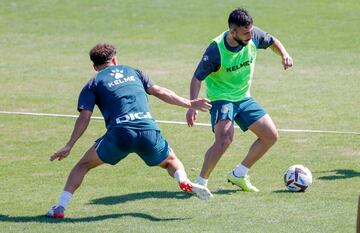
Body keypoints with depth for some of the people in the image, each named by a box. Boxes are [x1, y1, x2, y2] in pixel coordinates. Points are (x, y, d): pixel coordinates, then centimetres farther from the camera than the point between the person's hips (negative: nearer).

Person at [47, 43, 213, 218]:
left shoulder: (93, 84, 17)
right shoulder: (133, 72, 25)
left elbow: (84, 117, 6)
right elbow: (159, 92, 18)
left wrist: (69, 146, 7)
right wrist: (189, 104, 23)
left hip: (119, 134, -2)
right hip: (149, 130, 2)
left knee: (83, 165, 17)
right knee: (171, 161, 27)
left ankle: (60, 207, 7)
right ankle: (184, 181, -6)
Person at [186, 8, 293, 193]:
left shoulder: (254, 36, -12)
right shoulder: (216, 50, -27)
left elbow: (272, 42, 10)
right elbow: (197, 78, -19)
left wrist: (284, 55, -10)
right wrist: (193, 106, -31)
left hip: (244, 98, 7)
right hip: (221, 98, -6)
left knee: (271, 136, 1)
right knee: (224, 139, -29)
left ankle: (238, 174, 16)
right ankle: (200, 183, -13)